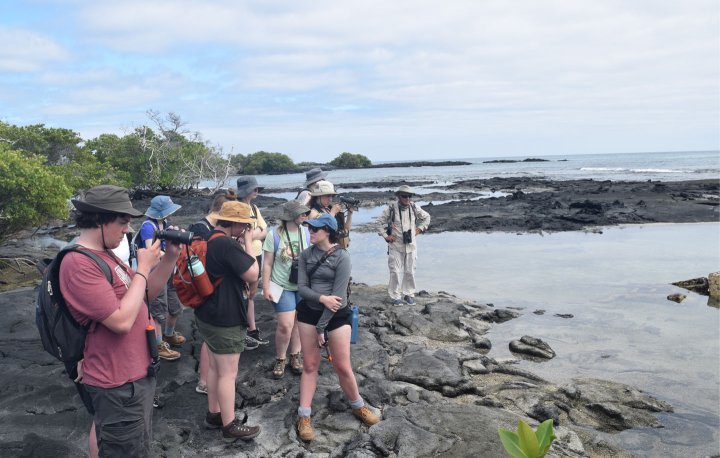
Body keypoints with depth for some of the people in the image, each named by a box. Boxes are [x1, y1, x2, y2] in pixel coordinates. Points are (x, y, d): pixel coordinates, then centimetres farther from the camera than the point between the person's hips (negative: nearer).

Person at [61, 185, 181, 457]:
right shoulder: (79, 264, -24)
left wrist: (170, 257, -2)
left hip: (134, 373, 9)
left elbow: (147, 292, 12)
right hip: (119, 384, -9)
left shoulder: (103, 255, 8)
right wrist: (143, 268, -20)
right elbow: (122, 320, -29)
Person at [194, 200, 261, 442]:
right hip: (226, 320, -10)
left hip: (207, 315, 10)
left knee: (215, 367, 20)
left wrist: (243, 242, 7)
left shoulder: (207, 240, 7)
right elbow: (252, 275, -21)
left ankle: (213, 414, 32)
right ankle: (230, 425, 12)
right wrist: (248, 243, -14)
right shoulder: (228, 244, -24)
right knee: (228, 373, 1)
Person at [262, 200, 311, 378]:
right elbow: (267, 263, -5)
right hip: (282, 286, -3)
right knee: (285, 324, -8)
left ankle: (295, 356, 30)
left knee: (298, 322, 11)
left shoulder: (306, 233, -4)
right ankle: (280, 360, 15)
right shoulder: (274, 234, -11)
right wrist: (266, 288, -6)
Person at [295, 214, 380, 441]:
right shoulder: (306, 255, -1)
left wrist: (321, 327, -16)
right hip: (309, 313, 3)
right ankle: (304, 416, 15)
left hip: (336, 315, -3)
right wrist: (322, 298, -24)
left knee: (342, 366, 4)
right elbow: (301, 287, -5)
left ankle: (358, 407, 28)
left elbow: (338, 294, -17)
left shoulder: (341, 256, -15)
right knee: (309, 365, 8)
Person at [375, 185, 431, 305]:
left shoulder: (414, 208, 1)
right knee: (396, 271, -1)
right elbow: (380, 222, 1)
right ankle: (395, 296, 10)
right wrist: (385, 236, -3)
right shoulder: (391, 208, -8)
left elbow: (427, 217, 18)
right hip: (395, 246, -3)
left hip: (411, 245, 3)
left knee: (410, 271, 9)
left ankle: (409, 294, 24)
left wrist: (420, 228, 8)